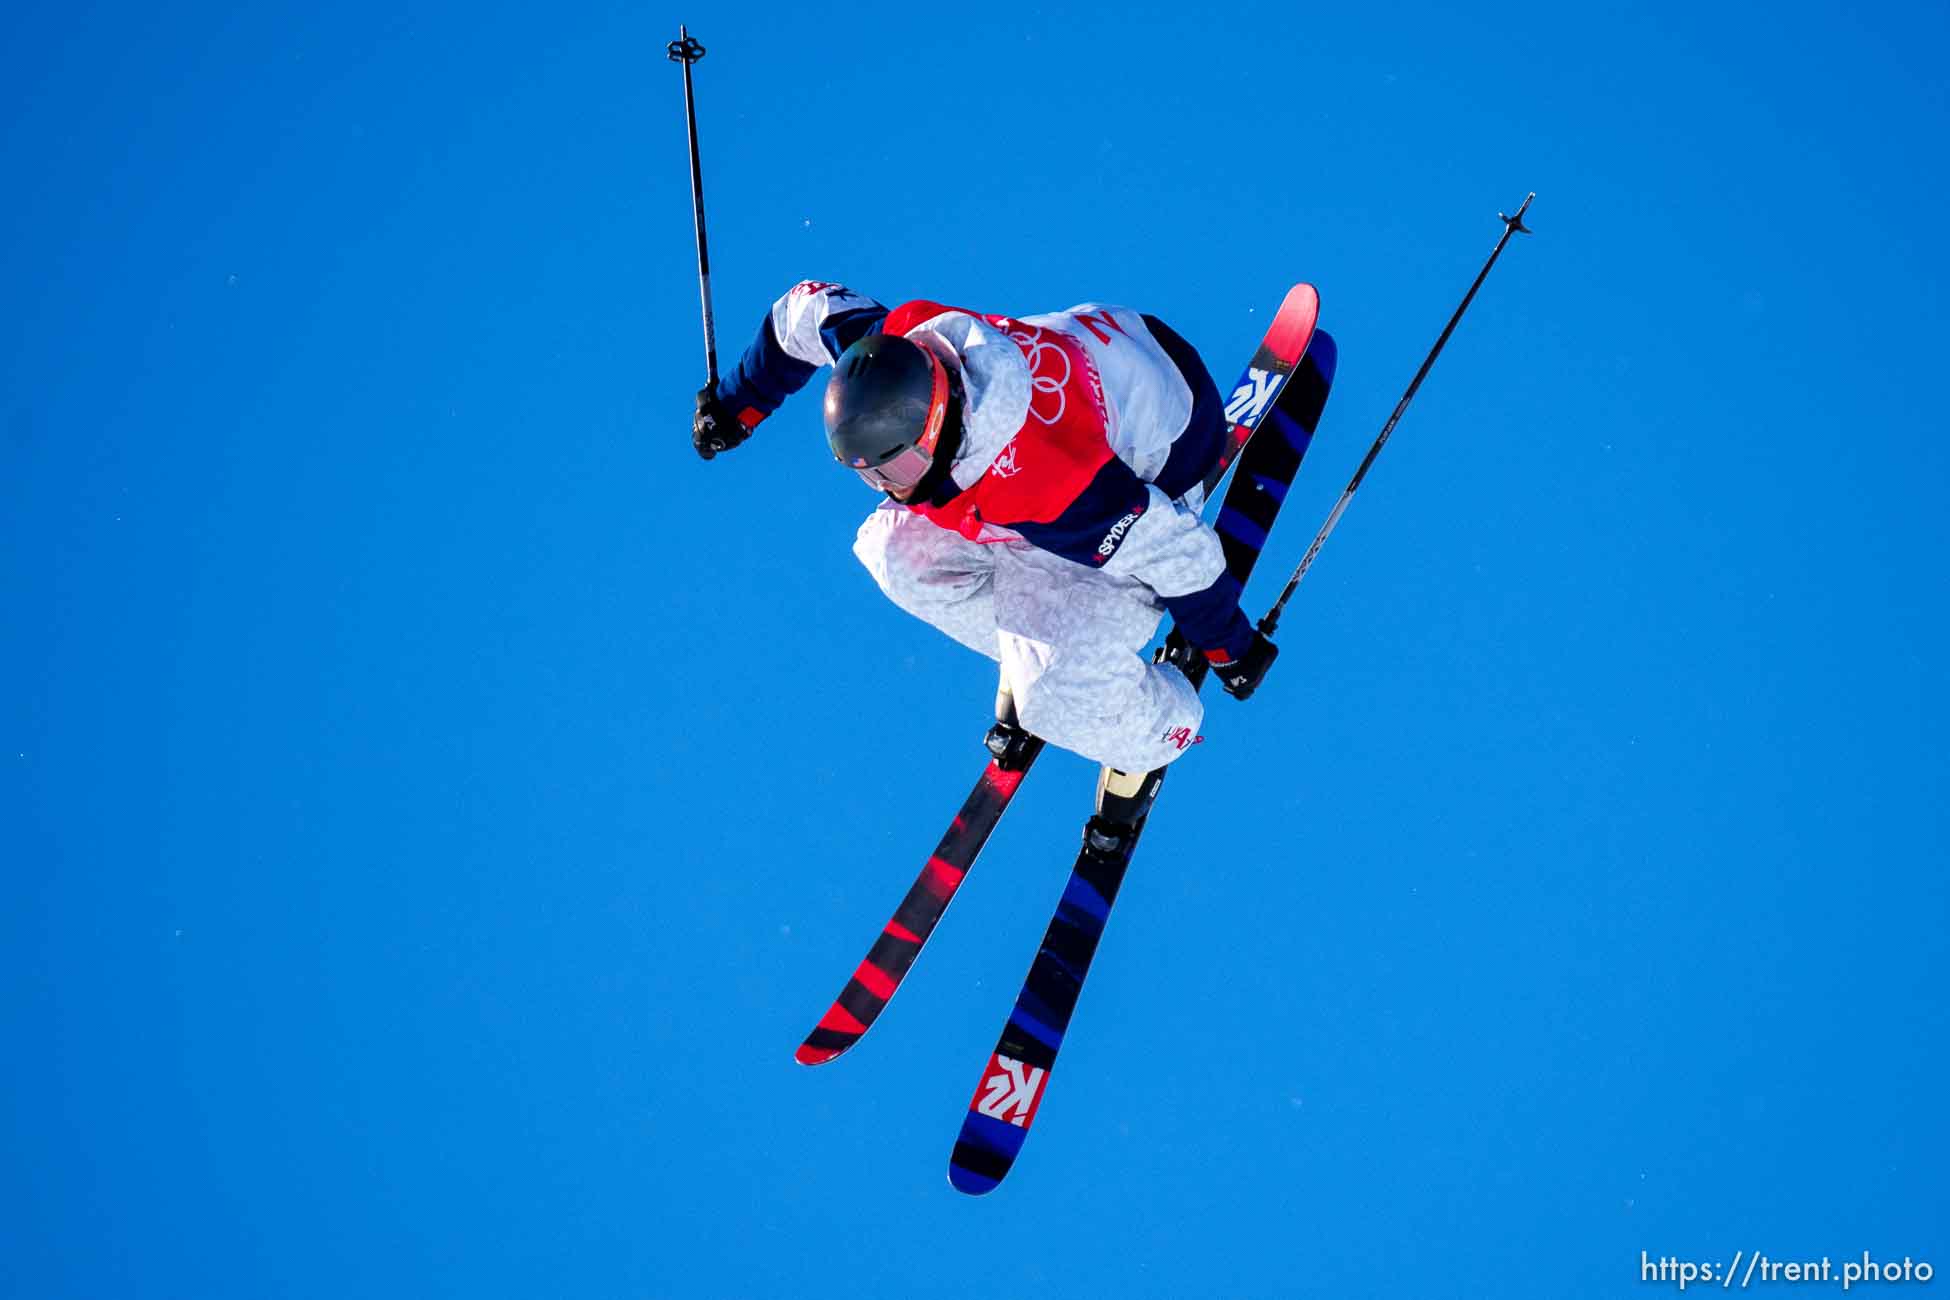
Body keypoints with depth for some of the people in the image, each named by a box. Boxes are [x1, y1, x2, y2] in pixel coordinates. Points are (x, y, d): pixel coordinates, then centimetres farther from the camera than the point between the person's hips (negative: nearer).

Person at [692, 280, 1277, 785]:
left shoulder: (1051, 488, -43)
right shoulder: (887, 353, -28)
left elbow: (1180, 550, -29)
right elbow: (808, 306, -5)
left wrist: (1229, 646, -11)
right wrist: (736, 404, 7)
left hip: (1154, 465, -7)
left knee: (1057, 684, -19)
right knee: (902, 554, -2)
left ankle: (1145, 738, 16)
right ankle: (1028, 651, 21)